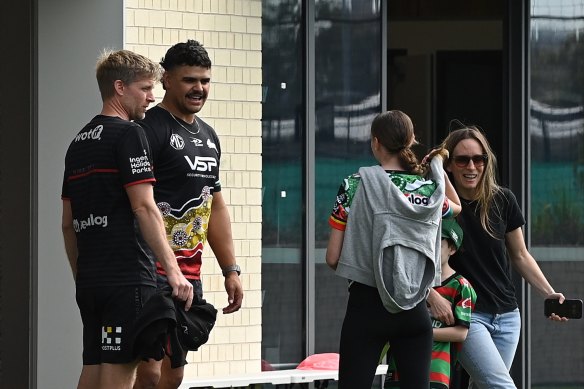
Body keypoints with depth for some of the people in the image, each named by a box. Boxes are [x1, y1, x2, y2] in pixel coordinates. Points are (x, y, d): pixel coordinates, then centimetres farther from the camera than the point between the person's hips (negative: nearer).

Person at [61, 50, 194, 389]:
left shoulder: (79, 142, 18)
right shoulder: (128, 134, -7)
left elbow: (68, 223, 21)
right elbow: (144, 208, -16)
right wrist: (173, 270, -18)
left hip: (89, 281, 8)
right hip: (127, 278, -8)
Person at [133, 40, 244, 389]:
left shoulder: (208, 135, 18)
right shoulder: (150, 129, -10)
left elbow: (216, 207, 24)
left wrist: (231, 270, 19)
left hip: (190, 274, 9)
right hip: (153, 270, -9)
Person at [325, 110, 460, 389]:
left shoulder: (357, 184, -5)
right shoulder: (431, 190, 5)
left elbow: (333, 257, -5)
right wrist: (439, 167, 33)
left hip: (366, 306, -3)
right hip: (415, 311, 3)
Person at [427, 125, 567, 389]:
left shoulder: (503, 201, 3)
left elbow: (520, 256, 14)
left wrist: (549, 294, 2)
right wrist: (431, 296, -26)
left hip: (506, 315, 5)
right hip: (465, 315, -5)